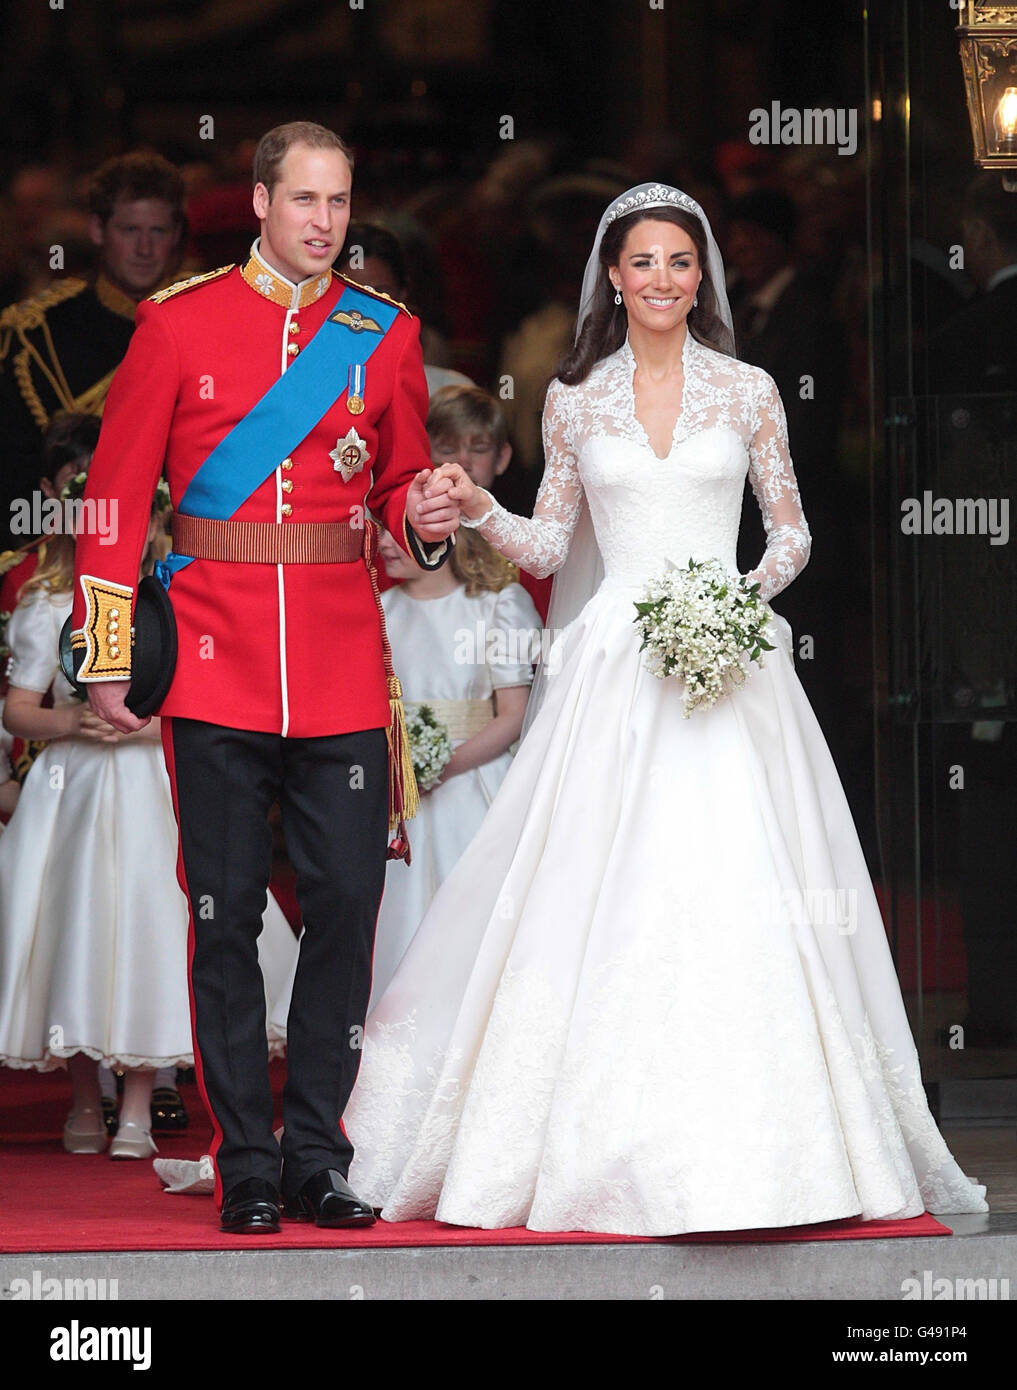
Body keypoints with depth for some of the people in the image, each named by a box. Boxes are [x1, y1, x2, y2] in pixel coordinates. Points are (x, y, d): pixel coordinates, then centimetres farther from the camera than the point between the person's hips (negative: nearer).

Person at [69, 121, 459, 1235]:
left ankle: (316, 1157, 11)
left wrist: (425, 521, -4)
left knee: (347, 903, 0)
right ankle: (245, 1168, 8)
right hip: (216, 670, -2)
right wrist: (106, 659, -1)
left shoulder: (386, 336, 9)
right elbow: (117, 495, 3)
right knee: (225, 917, 0)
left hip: (343, 669, 2)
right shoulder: (179, 324, 2)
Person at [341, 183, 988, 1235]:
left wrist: (753, 589, -7)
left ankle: (740, 1141, 1)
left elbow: (791, 529, 11)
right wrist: (480, 510, -6)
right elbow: (549, 546, 12)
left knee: (736, 895, -7)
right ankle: (602, 1147, 2)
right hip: (614, 665, 1)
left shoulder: (748, 392, 6)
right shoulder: (575, 401, 8)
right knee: (605, 904, -5)